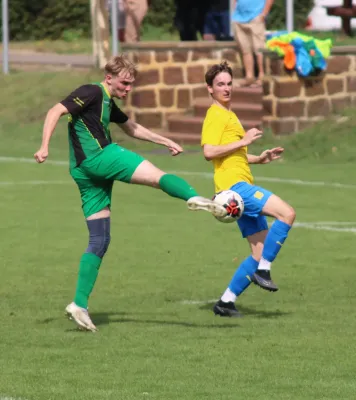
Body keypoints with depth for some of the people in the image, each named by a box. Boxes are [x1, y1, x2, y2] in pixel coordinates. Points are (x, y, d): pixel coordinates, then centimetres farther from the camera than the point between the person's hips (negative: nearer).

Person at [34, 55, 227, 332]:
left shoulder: (108, 103, 25)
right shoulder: (92, 93, -4)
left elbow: (131, 128, 40)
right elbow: (56, 111, -14)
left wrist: (165, 141, 41)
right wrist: (45, 146, -25)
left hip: (85, 172, 9)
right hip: (98, 156, -9)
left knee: (99, 241, 8)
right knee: (159, 176, -17)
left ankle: (80, 305, 5)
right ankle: (195, 199, -47)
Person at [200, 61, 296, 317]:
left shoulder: (228, 115, 24)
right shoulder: (216, 116, -7)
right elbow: (209, 152, -20)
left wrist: (259, 159, 20)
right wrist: (243, 141, -18)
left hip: (243, 187, 10)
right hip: (234, 185, -10)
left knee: (262, 251, 7)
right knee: (287, 213, -24)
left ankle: (226, 302, 9)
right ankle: (262, 270, -17)